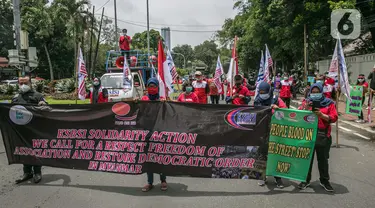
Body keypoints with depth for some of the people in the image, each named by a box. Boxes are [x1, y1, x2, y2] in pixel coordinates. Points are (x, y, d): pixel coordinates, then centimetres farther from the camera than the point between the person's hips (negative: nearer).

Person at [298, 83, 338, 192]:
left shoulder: (329, 103, 5)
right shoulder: (306, 102, 8)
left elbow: (334, 118, -2)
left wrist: (322, 115, -17)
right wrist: (306, 108, -15)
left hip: (323, 136, 0)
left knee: (323, 159, 10)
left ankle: (324, 181, 25)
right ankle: (306, 180, 19)